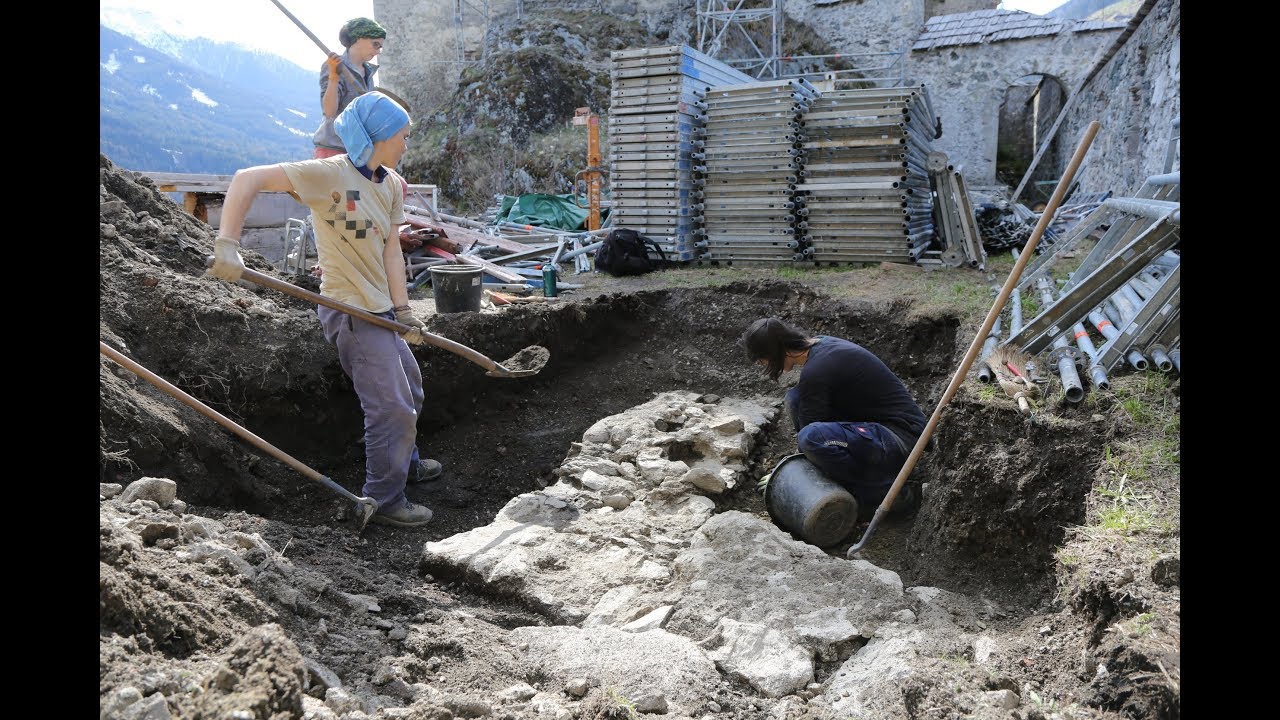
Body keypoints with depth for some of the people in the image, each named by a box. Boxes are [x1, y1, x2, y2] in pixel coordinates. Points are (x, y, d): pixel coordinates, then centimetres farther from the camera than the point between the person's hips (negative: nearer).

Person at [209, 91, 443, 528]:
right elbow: (248, 179, -24)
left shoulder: (391, 184, 6)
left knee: (408, 389, 24)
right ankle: (384, 500, 12)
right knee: (393, 406, -5)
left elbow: (391, 251, 4)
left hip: (378, 310, 9)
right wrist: (227, 245, -32)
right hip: (350, 312, -9)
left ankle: (405, 462, 46)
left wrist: (402, 310, -3)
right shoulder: (331, 174, -19)